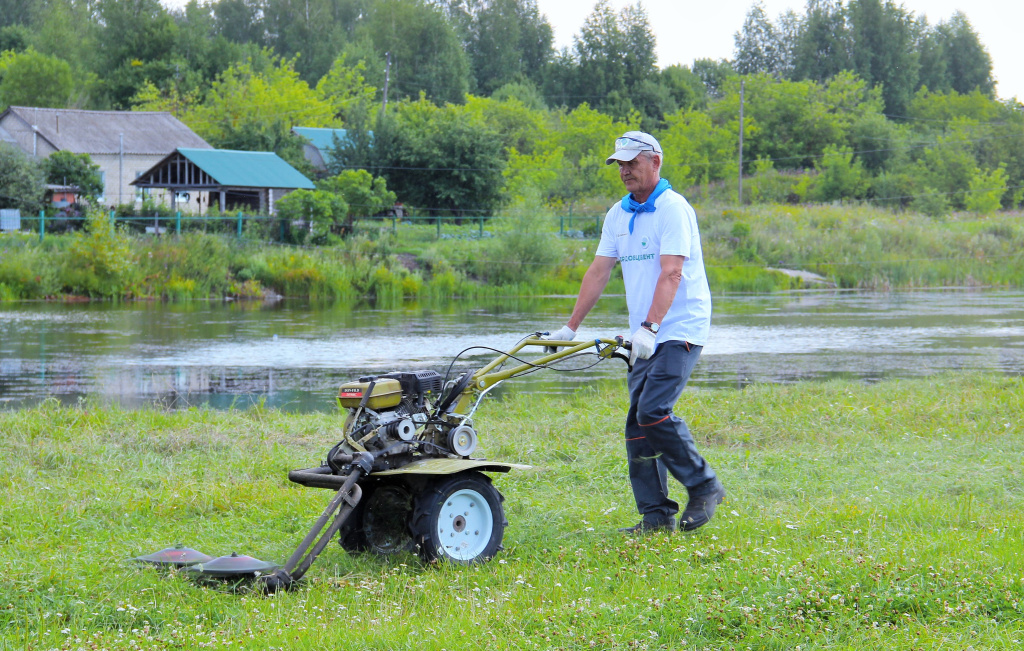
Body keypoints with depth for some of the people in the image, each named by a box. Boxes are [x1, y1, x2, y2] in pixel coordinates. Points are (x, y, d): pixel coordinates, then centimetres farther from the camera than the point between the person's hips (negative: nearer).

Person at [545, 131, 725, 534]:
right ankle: (656, 516, 6)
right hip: (645, 337, 8)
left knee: (653, 411, -20)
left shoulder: (673, 209, -12)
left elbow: (671, 274, -22)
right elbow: (598, 272, 14)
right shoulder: (618, 215, 12)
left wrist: (649, 328, -32)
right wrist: (571, 327, 9)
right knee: (637, 423, 2)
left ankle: (704, 487, -4)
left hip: (679, 331, -8)